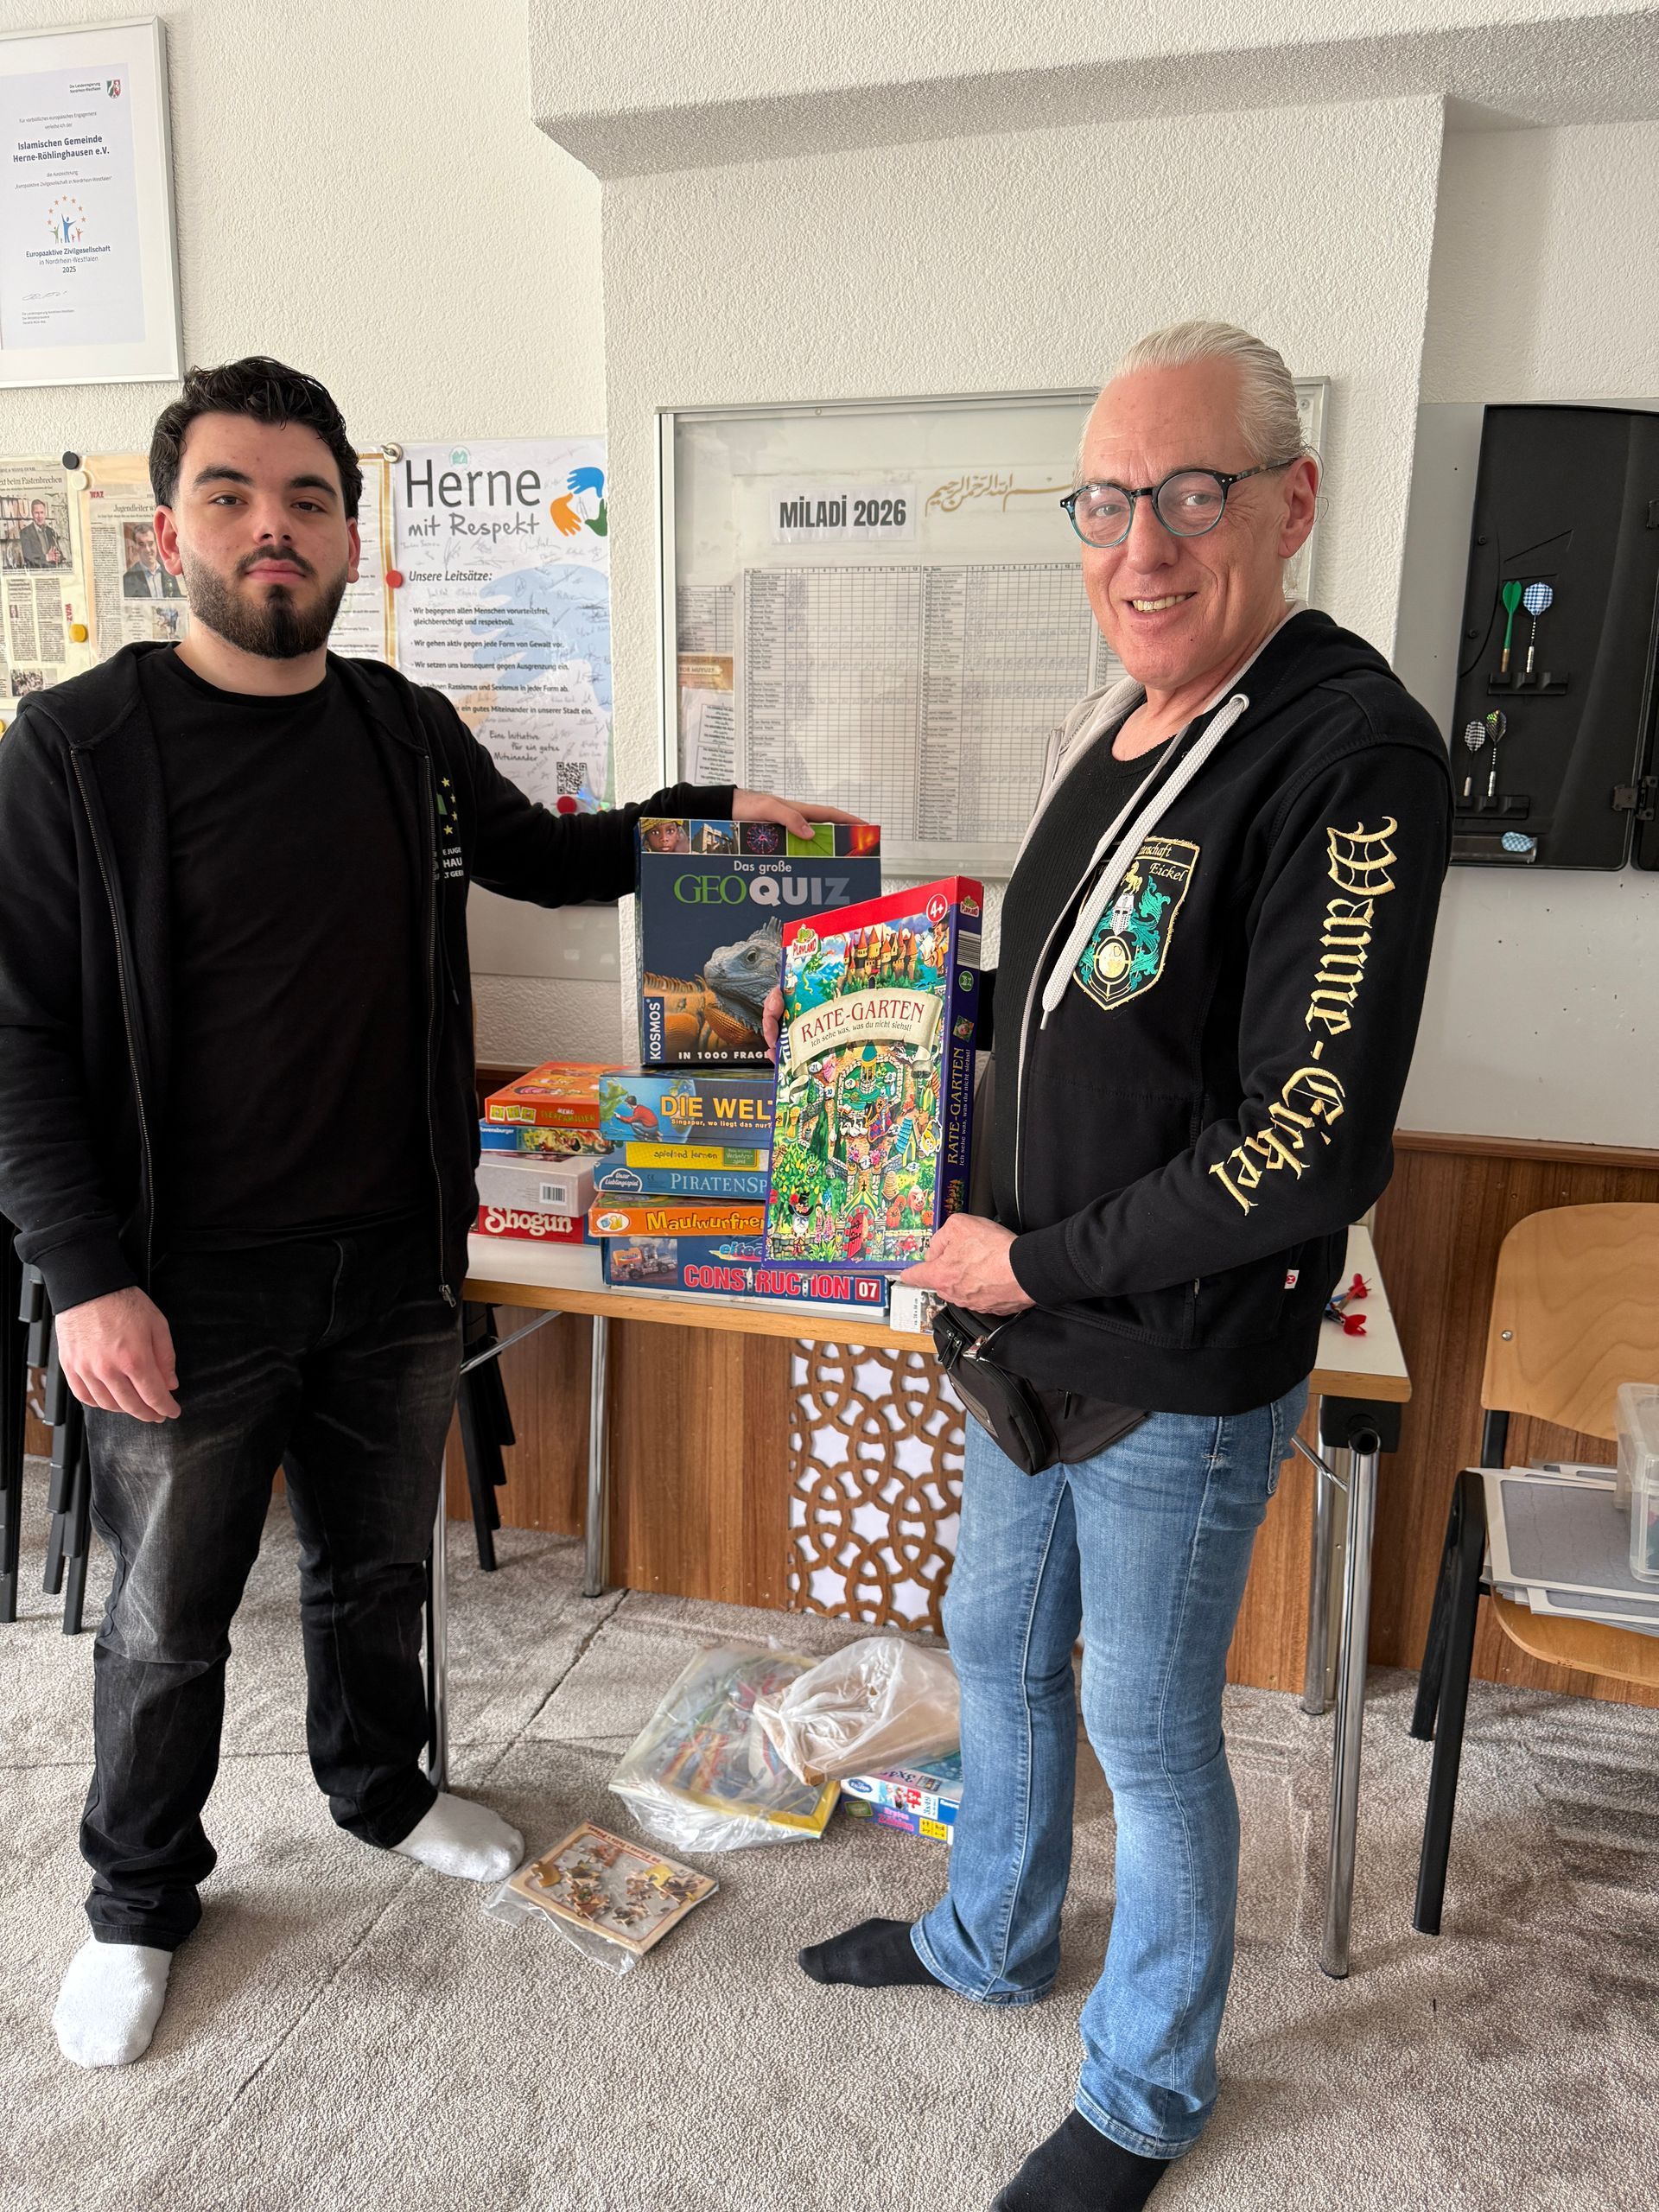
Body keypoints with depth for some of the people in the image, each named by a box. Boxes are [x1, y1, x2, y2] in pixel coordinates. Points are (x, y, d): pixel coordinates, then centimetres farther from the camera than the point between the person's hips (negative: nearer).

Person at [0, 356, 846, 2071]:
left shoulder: (410, 735, 3)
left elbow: (541, 853, 21)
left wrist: (711, 815, 10)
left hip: (394, 1268, 4)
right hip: (188, 1290, -4)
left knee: (375, 1567, 23)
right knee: (166, 1622, 14)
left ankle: (381, 1788, 50)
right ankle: (138, 1903, 40)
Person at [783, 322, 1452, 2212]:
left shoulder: (1348, 751, -21)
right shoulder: (1111, 729, 5)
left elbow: (1314, 1145, -26)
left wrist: (1038, 1263, -17)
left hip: (1182, 1379, -8)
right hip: (1039, 1335, 8)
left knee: (1147, 1732, 12)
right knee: (998, 1646, 24)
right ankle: (992, 1939, 53)